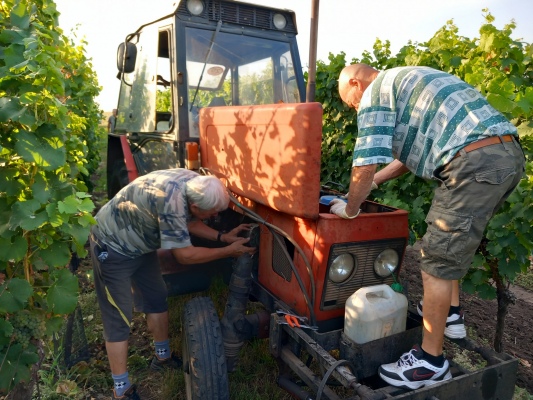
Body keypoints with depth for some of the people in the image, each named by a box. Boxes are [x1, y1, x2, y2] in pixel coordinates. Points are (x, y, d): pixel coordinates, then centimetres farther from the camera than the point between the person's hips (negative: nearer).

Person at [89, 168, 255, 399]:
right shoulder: (171, 201, -39)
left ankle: (163, 357, 36)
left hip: (139, 244, 9)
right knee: (118, 319, -1)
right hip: (112, 247, -9)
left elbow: (189, 223, 4)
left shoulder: (194, 183, -14)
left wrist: (223, 236, -6)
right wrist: (229, 251, -20)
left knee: (157, 300, 16)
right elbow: (184, 255, -28)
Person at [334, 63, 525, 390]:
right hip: (509, 152, 10)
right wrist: (373, 183, 34)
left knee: (437, 261, -2)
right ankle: (450, 313, 38)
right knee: (455, 238, 26)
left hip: (476, 161, -10)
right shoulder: (406, 81, 29)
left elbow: (365, 165, -7)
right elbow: (415, 149, 34)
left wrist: (350, 209, 9)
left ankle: (431, 362, 11)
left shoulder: (376, 92, 1)